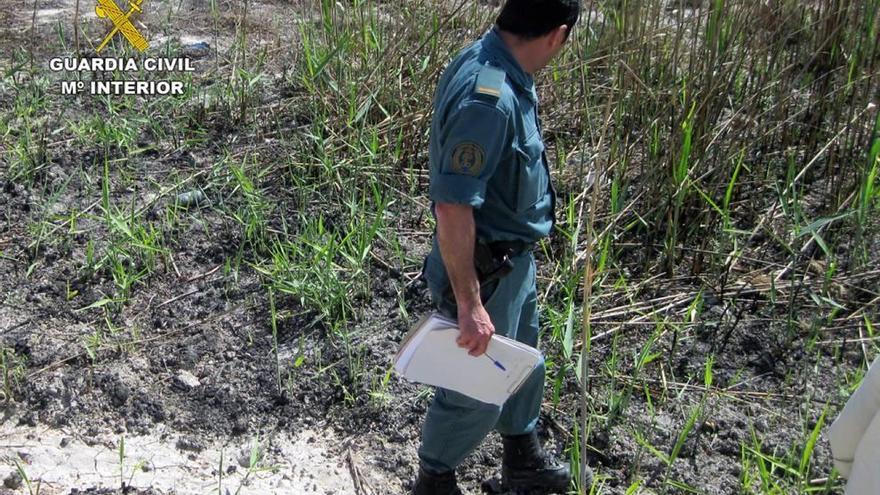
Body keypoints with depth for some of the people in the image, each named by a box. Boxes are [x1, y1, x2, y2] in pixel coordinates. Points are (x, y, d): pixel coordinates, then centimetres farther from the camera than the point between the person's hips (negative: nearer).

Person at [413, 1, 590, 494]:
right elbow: (452, 206, -33)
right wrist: (470, 303, -28)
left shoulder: (498, 66, -1)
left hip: (514, 256, 10)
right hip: (485, 267, -10)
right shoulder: (488, 96, -33)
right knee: (477, 391, 11)